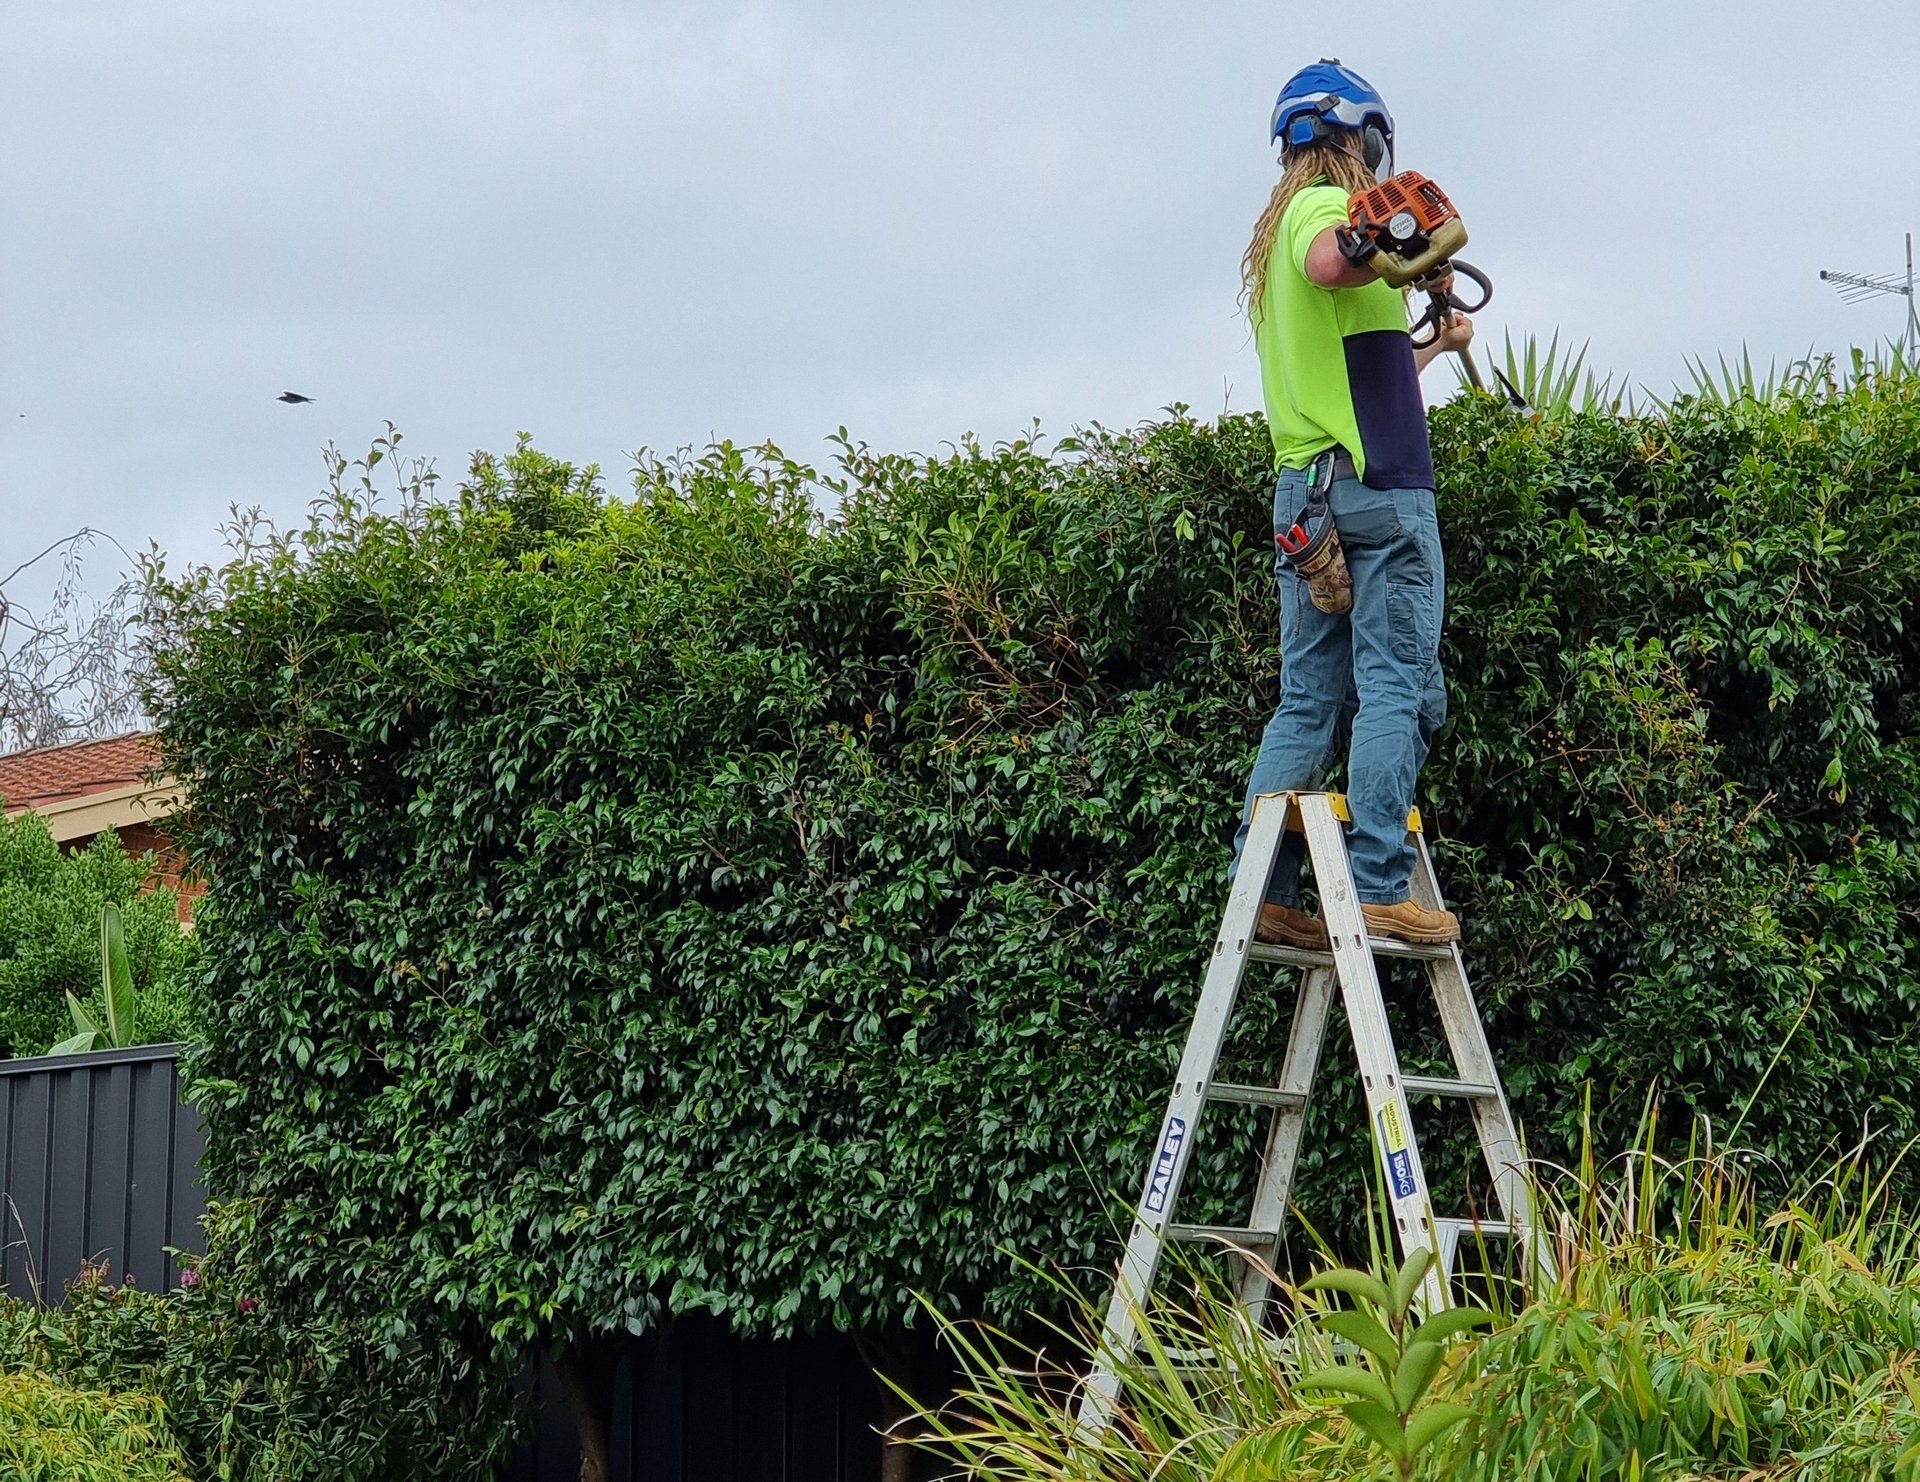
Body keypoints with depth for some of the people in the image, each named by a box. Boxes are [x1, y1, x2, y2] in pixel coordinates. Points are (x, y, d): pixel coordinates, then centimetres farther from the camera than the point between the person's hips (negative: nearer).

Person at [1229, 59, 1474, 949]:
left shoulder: (1271, 239, 25)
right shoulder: (1328, 205, -3)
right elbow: (1328, 262, -31)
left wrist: (1435, 348, 43)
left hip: (1302, 490, 9)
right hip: (1379, 484, -9)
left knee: (1308, 701, 7)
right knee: (1396, 690, -10)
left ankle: (1262, 893, 1)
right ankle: (1379, 890, -16)